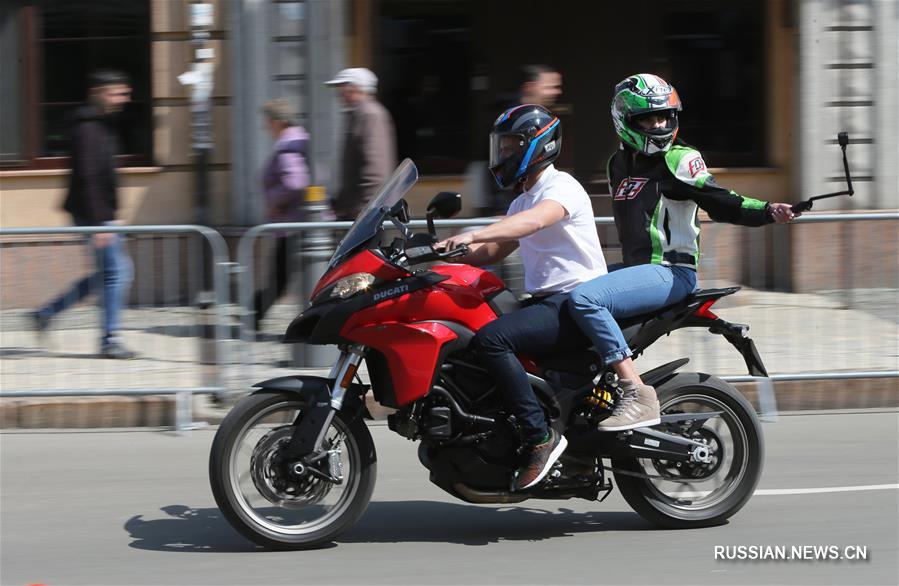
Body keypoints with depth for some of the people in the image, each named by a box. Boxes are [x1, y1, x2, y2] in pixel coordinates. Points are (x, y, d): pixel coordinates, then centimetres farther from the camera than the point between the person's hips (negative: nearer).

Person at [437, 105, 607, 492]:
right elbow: (494, 251, 24)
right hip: (545, 301, 10)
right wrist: (451, 250, 6)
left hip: (575, 303, -10)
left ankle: (540, 437, -29)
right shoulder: (523, 199, 23)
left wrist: (471, 235, -42)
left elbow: (534, 221, -30)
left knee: (491, 339, -30)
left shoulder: (561, 187, -9)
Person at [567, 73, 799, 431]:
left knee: (585, 299, -29)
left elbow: (719, 201, -15)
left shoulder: (678, 160, -7)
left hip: (671, 273, -9)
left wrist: (768, 212, -31)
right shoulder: (620, 164, 17)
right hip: (635, 267, 9)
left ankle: (638, 395, -32)